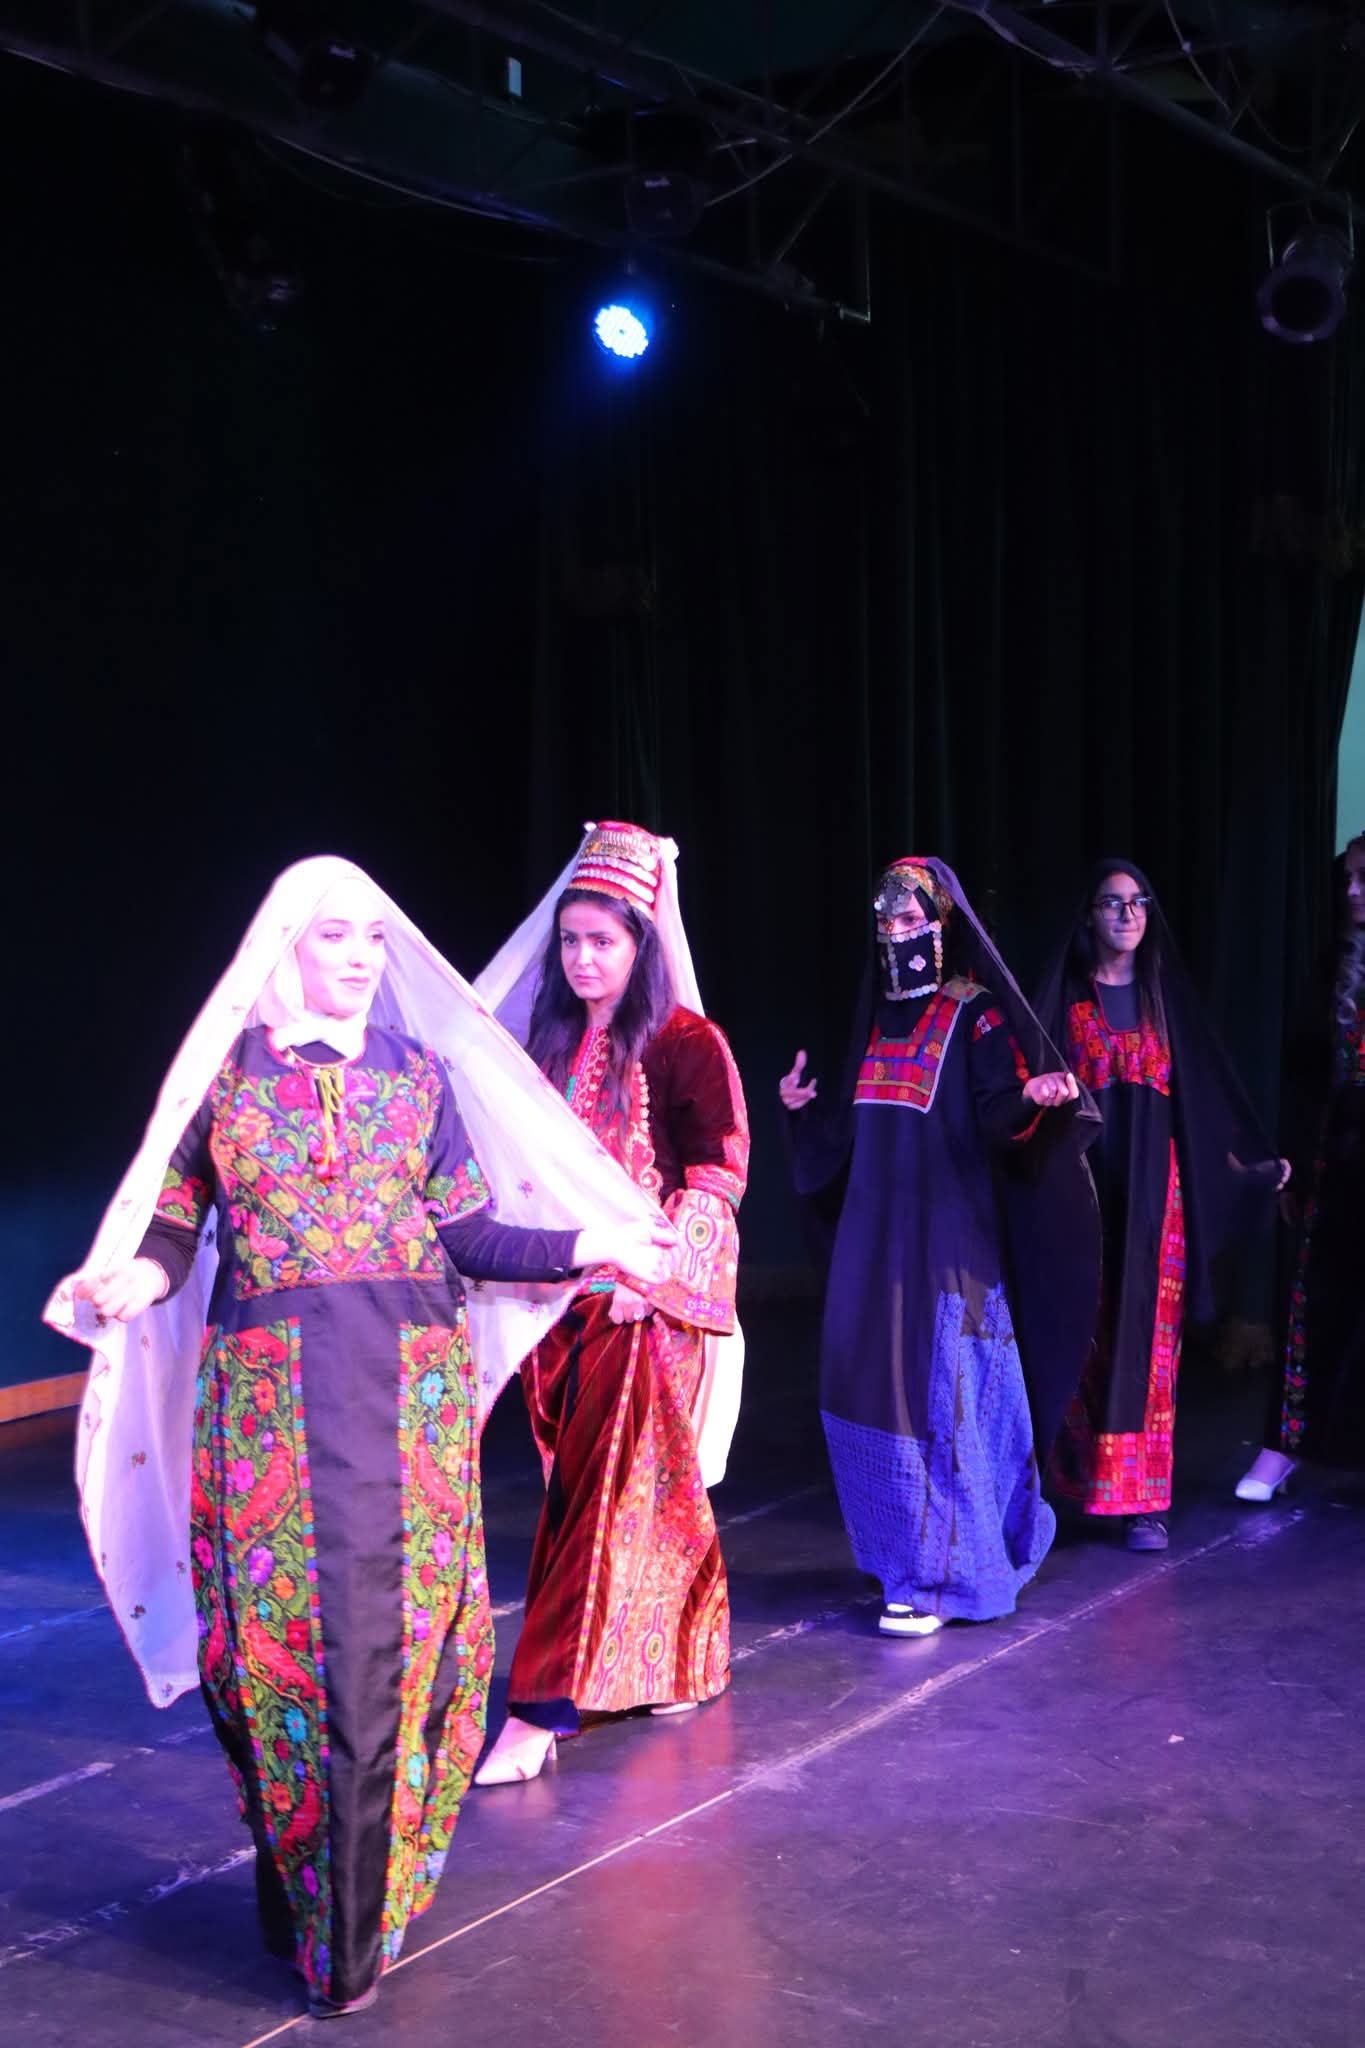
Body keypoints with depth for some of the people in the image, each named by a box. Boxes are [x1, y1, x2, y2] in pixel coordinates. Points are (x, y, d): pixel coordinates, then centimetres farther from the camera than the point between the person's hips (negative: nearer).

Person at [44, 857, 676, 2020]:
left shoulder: (418, 1072, 8)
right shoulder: (226, 1070, 3)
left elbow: (469, 1238, 9)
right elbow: (171, 1230, 2)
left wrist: (594, 1246, 3)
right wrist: (129, 1285, -18)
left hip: (409, 1387, 1)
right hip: (269, 1391, -1)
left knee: (389, 1632, 0)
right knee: (276, 1628, 0)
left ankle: (357, 1921, 13)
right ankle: (300, 1896, 17)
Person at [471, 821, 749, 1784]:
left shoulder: (686, 1043, -7)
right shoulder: (554, 1040, 12)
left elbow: (720, 1171, -11)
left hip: (652, 1299, -6)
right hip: (569, 1293, 6)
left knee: (609, 1488, -7)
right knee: (654, 1486, 13)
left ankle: (546, 1705, -7)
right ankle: (684, 1662, 27)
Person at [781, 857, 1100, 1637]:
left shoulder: (980, 1015, -7)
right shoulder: (882, 1013, 13)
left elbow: (1000, 1118, -17)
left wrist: (1031, 1097, -35)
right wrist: (807, 1110, 13)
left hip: (949, 1236, -7)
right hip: (874, 1234, 7)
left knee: (940, 1396, -6)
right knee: (874, 1390, 10)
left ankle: (943, 1575, 2)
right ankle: (904, 1552, 24)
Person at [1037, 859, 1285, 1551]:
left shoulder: (1165, 993, 8)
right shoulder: (1066, 994, 4)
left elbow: (1205, 1087, 9)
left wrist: (1252, 1159, 6)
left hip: (1151, 1184, 1)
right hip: (1085, 1178, -1)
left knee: (1147, 1337, -1)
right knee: (1088, 1334, -1)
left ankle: (1144, 1498, 2)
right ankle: (1083, 1474, 10)